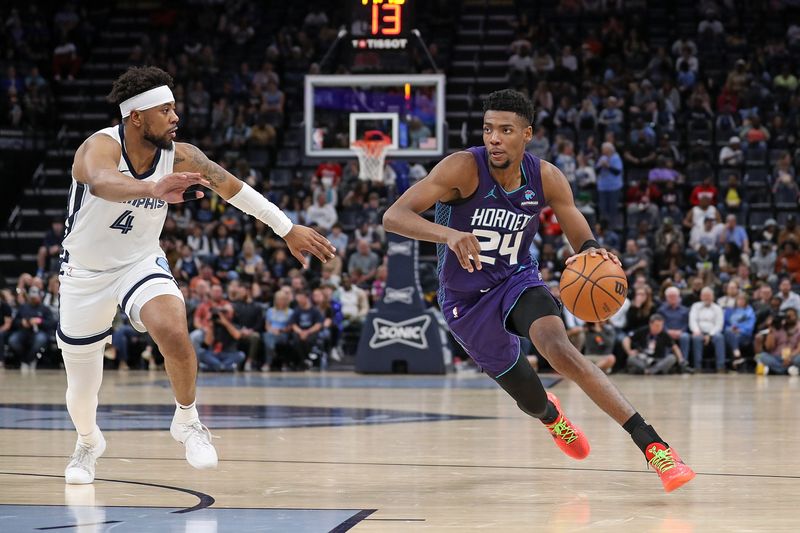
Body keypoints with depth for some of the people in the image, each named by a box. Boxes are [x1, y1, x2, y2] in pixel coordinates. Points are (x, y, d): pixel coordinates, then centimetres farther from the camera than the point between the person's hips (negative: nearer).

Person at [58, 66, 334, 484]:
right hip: (85, 273, -2)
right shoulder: (100, 147, -28)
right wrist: (154, 189, -73)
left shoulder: (179, 156, -14)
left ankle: (187, 421, -6)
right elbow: (101, 182, -52)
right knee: (82, 393, 8)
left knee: (173, 331, -31)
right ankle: (88, 443, 44)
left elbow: (233, 187, -3)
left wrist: (287, 229, -4)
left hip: (140, 263, 2)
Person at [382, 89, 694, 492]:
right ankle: (552, 416, 50)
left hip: (518, 280, 1)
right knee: (533, 402, 7)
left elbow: (581, 238, -3)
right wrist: (449, 234, -51)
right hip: (467, 300, -1)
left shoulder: (547, 178, -13)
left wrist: (592, 252, -30)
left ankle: (652, 446, -37)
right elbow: (393, 216, -32)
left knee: (557, 347, -31)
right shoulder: (464, 168, -24)